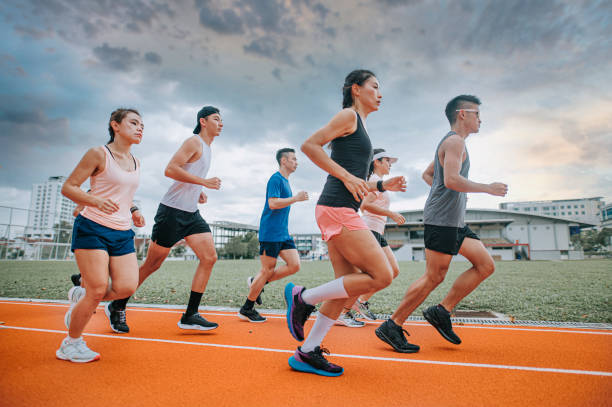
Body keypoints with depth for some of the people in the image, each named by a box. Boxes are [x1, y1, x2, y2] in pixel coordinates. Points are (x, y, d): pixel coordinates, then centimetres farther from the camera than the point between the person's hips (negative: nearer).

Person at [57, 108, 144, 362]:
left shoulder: (135, 163, 14)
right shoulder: (98, 154, -5)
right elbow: (68, 187, -7)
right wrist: (96, 201, -24)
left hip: (123, 233, 6)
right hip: (92, 228, -6)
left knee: (127, 287, -7)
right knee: (97, 291, -7)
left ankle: (81, 296, 24)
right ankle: (71, 344, 18)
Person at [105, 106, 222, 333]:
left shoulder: (206, 148, 19)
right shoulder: (194, 142, -9)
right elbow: (170, 170, -21)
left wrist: (198, 192, 12)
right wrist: (204, 182, -20)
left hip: (191, 213, 9)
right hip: (172, 211, -8)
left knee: (209, 258, -5)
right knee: (152, 264, 2)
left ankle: (190, 316, 1)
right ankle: (117, 307, 22)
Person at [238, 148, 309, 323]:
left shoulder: (285, 181, 20)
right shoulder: (276, 179, -9)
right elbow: (272, 203, -22)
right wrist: (296, 198, -18)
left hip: (283, 233, 9)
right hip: (270, 233, -9)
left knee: (294, 265, 0)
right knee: (267, 270, -4)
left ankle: (256, 283, 13)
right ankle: (246, 309, 11)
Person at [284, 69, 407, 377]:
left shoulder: (359, 125, 27)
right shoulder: (348, 115, 0)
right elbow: (309, 145, -12)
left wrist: (382, 185, 16)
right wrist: (347, 176, -15)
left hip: (343, 212, 10)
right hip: (337, 208, -10)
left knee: (350, 286, 6)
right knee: (381, 276, -10)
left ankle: (307, 353, 13)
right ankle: (303, 297, -1)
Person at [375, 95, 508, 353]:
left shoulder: (450, 143, 24)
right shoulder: (455, 141, -8)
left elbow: (427, 174, 30)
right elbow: (452, 179, -23)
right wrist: (488, 188, -12)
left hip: (455, 222, 10)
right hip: (441, 220, -10)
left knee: (486, 266, 8)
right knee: (434, 277, -8)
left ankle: (441, 312, 9)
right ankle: (392, 327, 2)